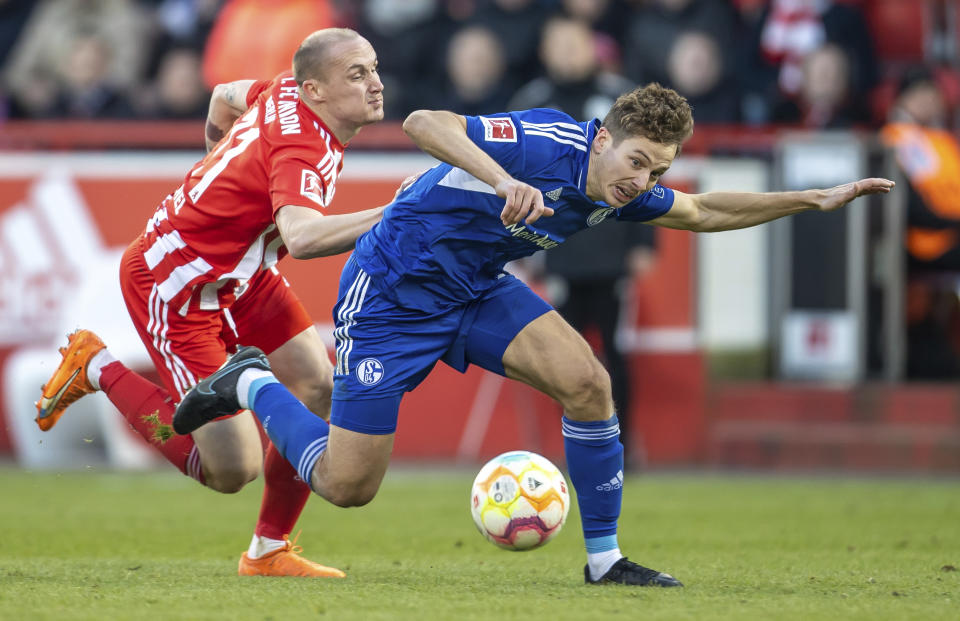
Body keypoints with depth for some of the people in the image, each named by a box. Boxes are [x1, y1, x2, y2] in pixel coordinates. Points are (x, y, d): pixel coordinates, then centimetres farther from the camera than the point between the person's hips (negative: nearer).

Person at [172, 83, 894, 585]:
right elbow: (423, 123, -40)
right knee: (347, 485, -4)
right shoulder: (546, 142, -30)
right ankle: (252, 383, 22)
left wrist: (815, 199, 7)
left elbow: (704, 210, 14)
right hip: (390, 293, -7)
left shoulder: (624, 194, -5)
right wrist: (503, 180, -55)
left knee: (587, 382, -15)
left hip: (477, 286, 7)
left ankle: (605, 558, -2)